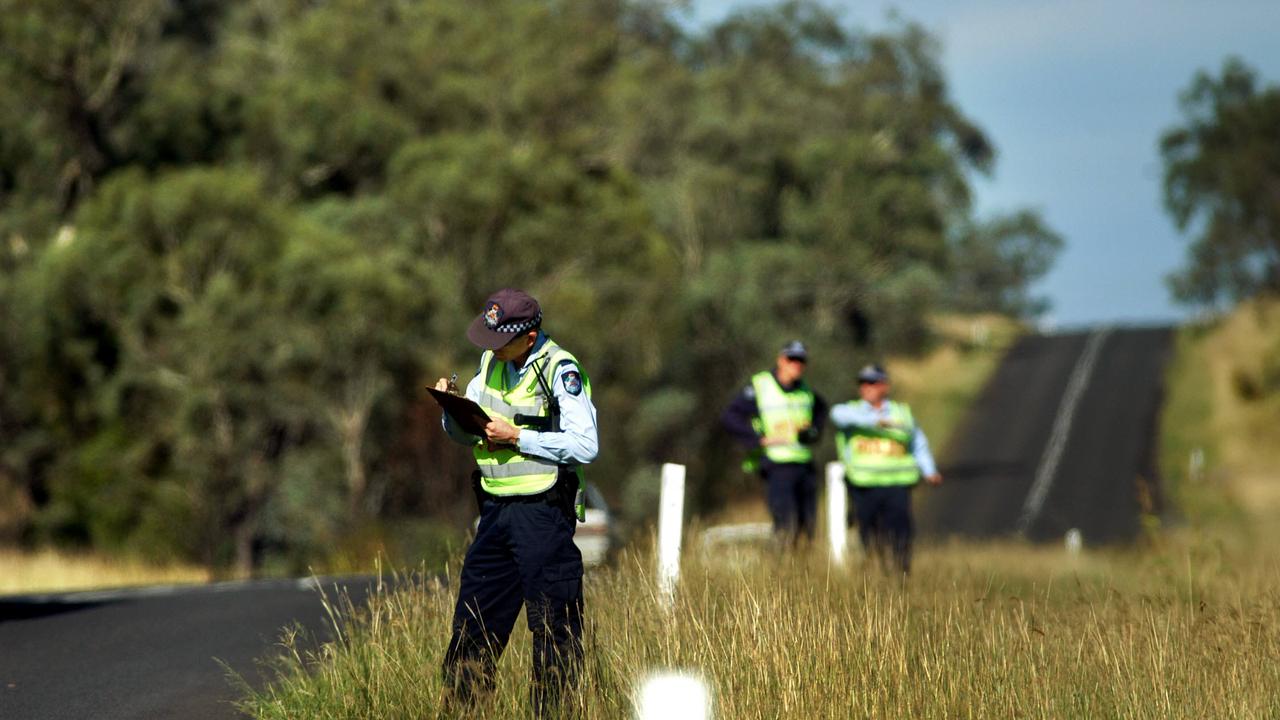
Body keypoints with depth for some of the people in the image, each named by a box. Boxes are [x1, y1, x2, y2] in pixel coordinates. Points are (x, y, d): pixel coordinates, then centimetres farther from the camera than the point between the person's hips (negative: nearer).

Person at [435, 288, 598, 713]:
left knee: (553, 626, -2)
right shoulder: (491, 362, 11)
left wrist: (516, 437, -18)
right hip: (497, 510, 7)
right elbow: (467, 435, 18)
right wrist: (451, 411, -4)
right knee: (472, 621, 9)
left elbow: (585, 446, -18)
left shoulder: (561, 370, -12)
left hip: (543, 514, -7)